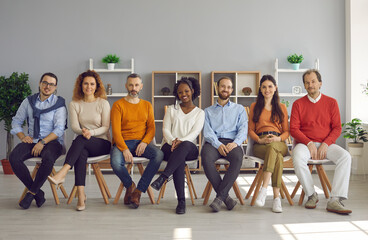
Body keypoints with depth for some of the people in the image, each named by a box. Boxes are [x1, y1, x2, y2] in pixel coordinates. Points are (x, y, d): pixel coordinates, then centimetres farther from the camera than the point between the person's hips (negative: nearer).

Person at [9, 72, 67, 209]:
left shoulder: (59, 104, 0)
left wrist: (43, 142, -20)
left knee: (48, 159, -36)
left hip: (52, 141, -3)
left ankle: (31, 192, -14)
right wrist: (22, 136, -4)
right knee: (13, 158, -25)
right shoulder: (29, 101, 13)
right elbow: (16, 121, 15)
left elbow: (59, 129, -9)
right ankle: (38, 193, -13)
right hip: (31, 141, 4)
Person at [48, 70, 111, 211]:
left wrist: (91, 132, -23)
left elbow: (105, 127, -3)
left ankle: (62, 174, -42)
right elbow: (74, 126, -2)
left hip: (103, 144, -1)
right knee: (81, 152, -35)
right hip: (83, 145, 2)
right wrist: (83, 131, -26)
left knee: (80, 140, -33)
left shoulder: (103, 103, 2)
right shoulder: (74, 104, 9)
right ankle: (81, 194, -41)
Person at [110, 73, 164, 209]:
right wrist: (125, 149, -21)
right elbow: (116, 131, -6)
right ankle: (130, 186, 1)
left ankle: (138, 191, -17)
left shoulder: (147, 105, 16)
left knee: (159, 155, -28)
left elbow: (151, 128, 8)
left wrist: (144, 142, -13)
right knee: (116, 163, -34)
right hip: (123, 142, -2)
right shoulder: (118, 105, 3)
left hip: (142, 142, 3)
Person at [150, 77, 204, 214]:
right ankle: (181, 201, -40)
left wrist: (181, 141, -22)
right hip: (169, 146, 1)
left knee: (184, 146, -40)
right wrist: (172, 141, -16)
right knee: (180, 160, -37)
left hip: (189, 148, -1)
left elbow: (195, 132, -2)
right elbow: (166, 129, 7)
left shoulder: (199, 113, 15)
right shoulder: (171, 109, 21)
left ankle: (162, 178, -49)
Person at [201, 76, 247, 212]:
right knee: (206, 158, -35)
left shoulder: (239, 109, 23)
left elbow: (243, 129, 8)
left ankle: (220, 196, -29)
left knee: (237, 157, -36)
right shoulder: (208, 111, 23)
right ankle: (225, 196, -24)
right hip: (213, 142, 0)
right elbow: (207, 131, 6)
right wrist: (218, 144, -14)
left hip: (232, 142, 0)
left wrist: (235, 142, -15)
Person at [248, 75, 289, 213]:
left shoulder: (282, 107, 21)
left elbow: (286, 131, 15)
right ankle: (276, 197, -39)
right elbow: (250, 130, 14)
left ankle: (264, 189, -43)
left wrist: (278, 138, -8)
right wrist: (260, 140, -7)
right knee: (278, 157, -36)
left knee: (272, 148, -39)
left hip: (279, 143, 0)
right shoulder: (254, 106, 20)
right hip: (260, 144, 0)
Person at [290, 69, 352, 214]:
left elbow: (337, 128, 4)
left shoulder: (331, 102, 9)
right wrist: (309, 143, -14)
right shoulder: (298, 104, 5)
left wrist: (325, 144, -12)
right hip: (305, 143, -1)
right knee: (298, 159, -34)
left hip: (326, 144, 2)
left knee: (345, 157, -27)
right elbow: (293, 129, -1)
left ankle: (335, 200, -28)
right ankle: (311, 195, -13)